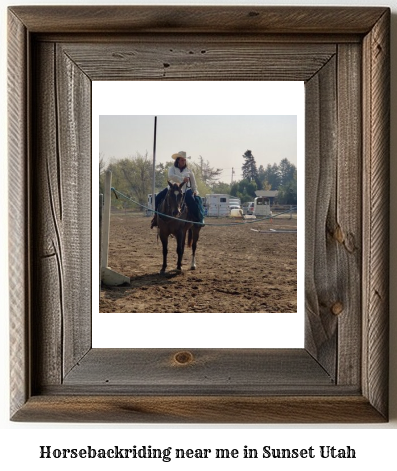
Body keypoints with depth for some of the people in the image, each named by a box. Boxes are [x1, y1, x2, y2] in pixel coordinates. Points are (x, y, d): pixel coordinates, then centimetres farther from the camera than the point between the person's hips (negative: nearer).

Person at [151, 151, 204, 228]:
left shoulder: (188, 170, 12)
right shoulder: (172, 168, 6)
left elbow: (193, 182, 17)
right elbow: (171, 176, -17)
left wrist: (195, 191, 5)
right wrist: (182, 179, -24)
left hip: (186, 189, -1)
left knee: (191, 200, -33)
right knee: (158, 197, -16)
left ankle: (199, 219, -22)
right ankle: (157, 216, -3)